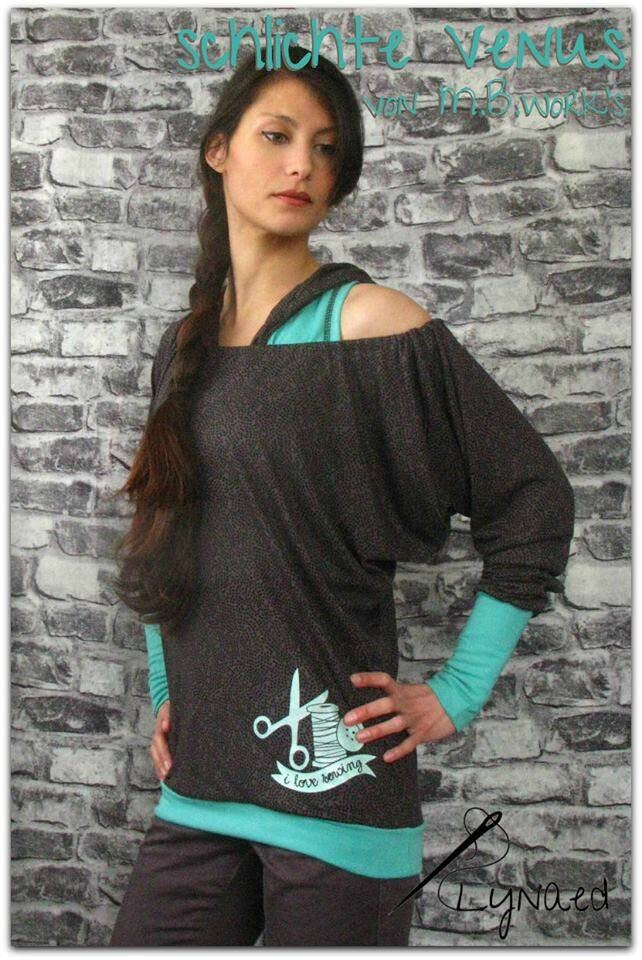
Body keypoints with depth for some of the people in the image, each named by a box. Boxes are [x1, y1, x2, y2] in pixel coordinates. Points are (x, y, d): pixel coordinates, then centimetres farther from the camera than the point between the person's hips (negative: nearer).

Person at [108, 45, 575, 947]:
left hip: (333, 770, -5)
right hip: (200, 782, 5)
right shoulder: (185, 346, 10)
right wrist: (165, 693, 15)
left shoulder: (368, 324, -8)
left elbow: (536, 502, -8)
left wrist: (457, 694, -8)